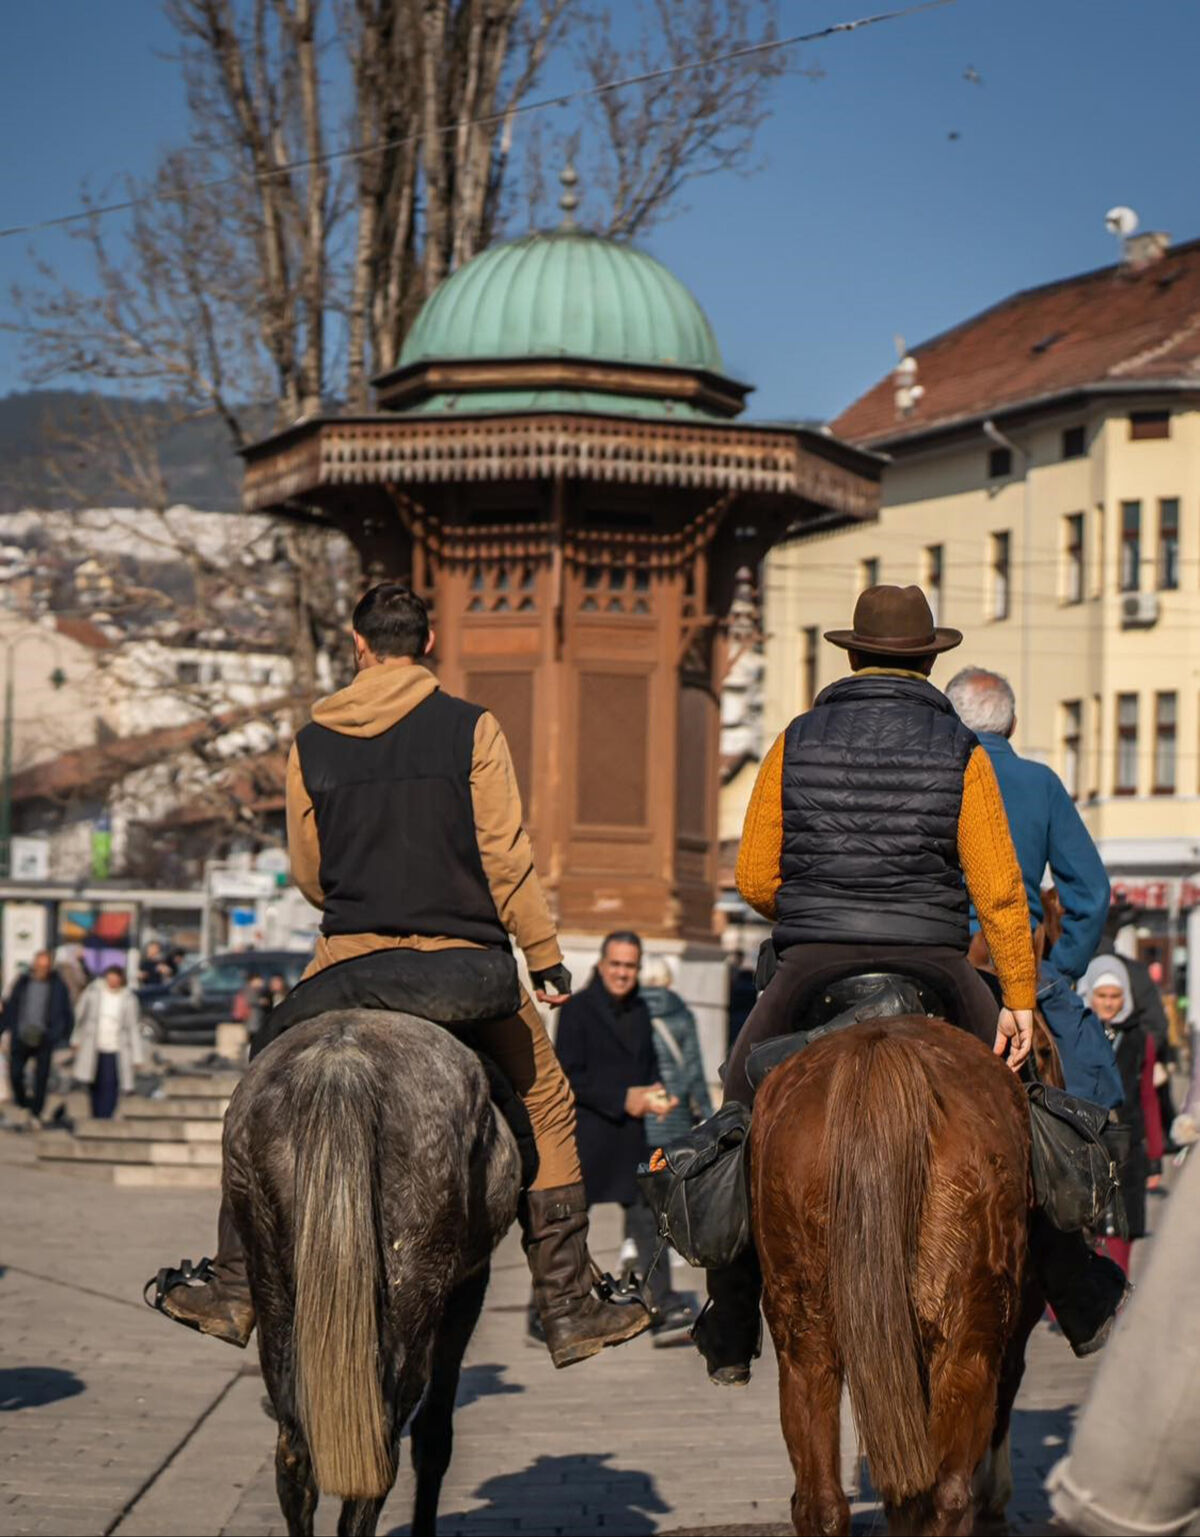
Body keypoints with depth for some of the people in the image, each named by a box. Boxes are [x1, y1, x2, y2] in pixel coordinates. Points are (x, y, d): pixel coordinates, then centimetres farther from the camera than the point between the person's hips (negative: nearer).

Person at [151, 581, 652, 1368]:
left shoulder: (311, 743, 5)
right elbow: (507, 856, -7)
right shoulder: (471, 729, -4)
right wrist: (547, 956, 0)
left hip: (347, 958, 2)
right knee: (547, 1107, 11)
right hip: (462, 955, -2)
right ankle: (569, 1307, 9)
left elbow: (307, 873, 12)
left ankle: (234, 1289, 16)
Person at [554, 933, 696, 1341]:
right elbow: (569, 1077, -14)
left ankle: (665, 1308, -1)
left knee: (646, 1216, 0)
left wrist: (657, 1097, 1)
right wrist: (623, 1099, -19)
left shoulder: (640, 1010, 13)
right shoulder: (577, 1009, -8)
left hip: (629, 1134, 6)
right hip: (584, 1137, -6)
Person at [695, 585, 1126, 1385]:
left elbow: (754, 878, 5)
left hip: (810, 968, 0)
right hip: (933, 964, 0)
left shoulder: (797, 743, 4)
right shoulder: (961, 752, 1)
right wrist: (1020, 999, 0)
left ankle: (730, 1339, 13)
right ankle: (1082, 1303, 20)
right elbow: (1000, 890, -3)